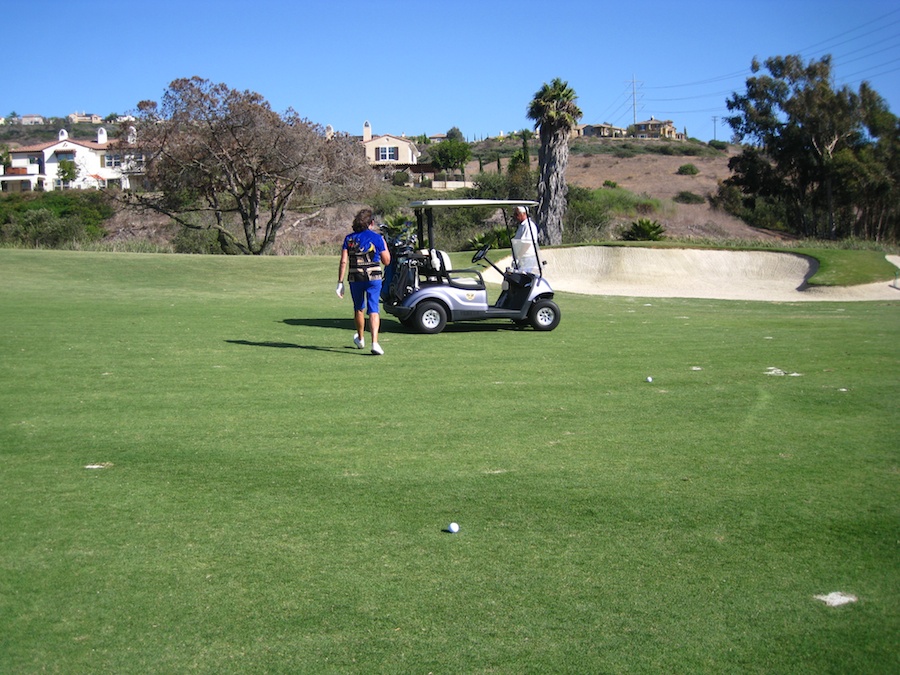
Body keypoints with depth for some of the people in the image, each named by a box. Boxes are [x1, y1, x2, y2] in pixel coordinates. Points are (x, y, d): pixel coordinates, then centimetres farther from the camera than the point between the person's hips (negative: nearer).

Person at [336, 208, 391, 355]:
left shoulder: (349, 238, 4)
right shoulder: (376, 238, -2)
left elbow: (343, 262, -1)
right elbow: (386, 261, 3)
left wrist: (340, 282, 1)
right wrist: (384, 244, 17)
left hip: (355, 279, 3)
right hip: (373, 278, -3)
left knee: (359, 309, 21)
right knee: (373, 310, -5)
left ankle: (360, 339, 40)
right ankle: (374, 343, -21)